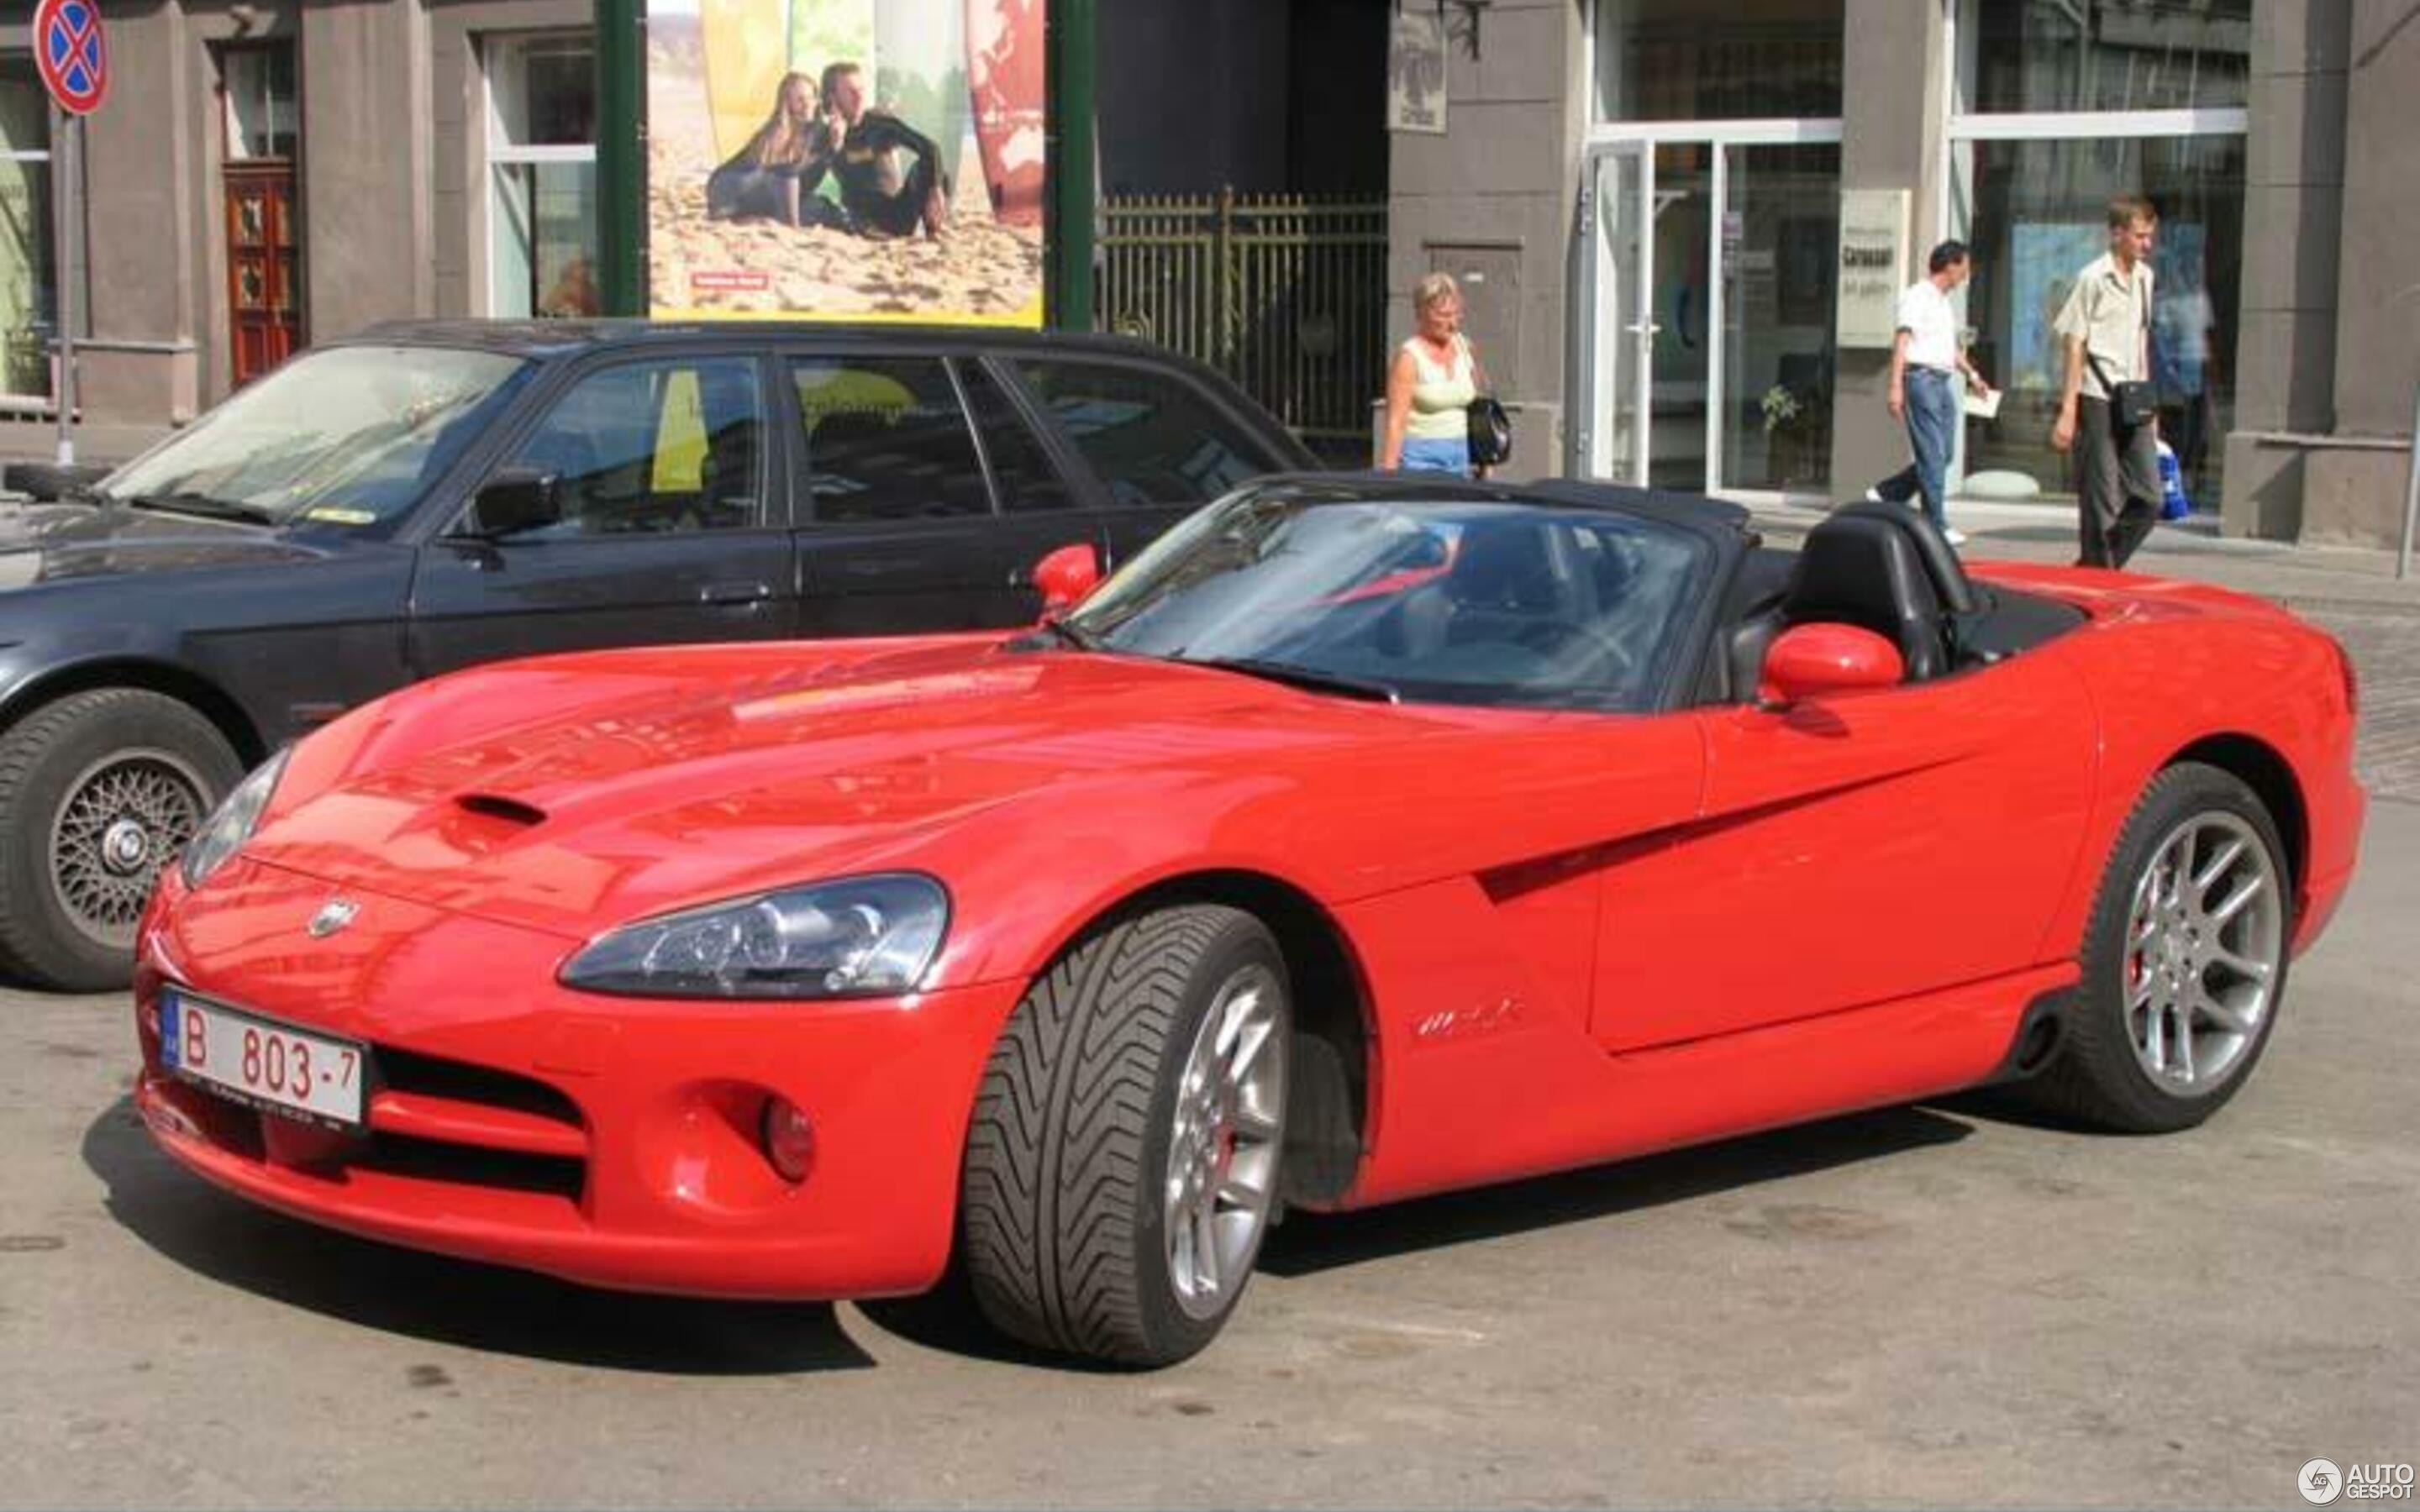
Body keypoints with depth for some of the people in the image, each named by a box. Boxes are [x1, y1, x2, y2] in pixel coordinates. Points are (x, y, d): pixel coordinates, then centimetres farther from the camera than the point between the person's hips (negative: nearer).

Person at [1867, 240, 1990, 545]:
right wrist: (1896, 386, -21)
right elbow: (1902, 340, -14)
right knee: (1932, 455, -9)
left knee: (1943, 454, 7)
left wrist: (1972, 374, 22)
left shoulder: (1943, 302, 21)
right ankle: (1936, 525, -7)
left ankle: (1884, 495, 18)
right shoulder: (1917, 296, -7)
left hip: (1943, 380, 9)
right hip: (1921, 377, -9)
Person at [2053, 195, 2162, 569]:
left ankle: (2097, 569, 15)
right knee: (2102, 503, -3)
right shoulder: (2093, 278, -7)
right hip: (2097, 400, -7)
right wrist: (2068, 411, -12)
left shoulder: (2144, 277, 13)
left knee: (2149, 498, 2)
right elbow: (2075, 345, -8)